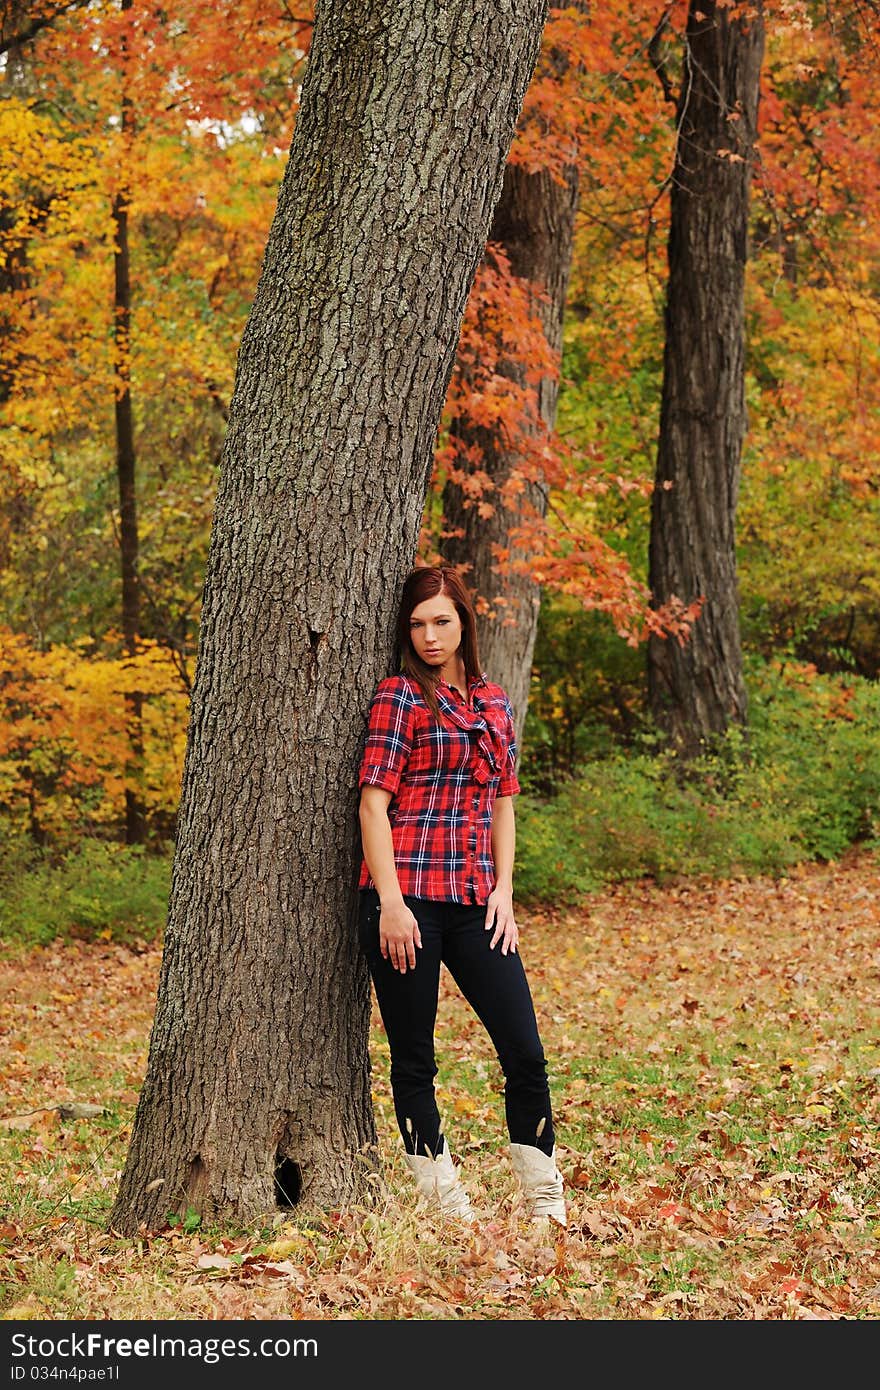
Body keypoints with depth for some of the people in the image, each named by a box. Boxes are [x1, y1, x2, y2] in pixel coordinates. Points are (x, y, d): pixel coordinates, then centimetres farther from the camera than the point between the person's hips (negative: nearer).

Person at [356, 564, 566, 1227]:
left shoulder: (495, 703, 15)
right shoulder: (400, 695, -1)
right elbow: (374, 800, -6)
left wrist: (504, 890, 5)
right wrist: (390, 903, -13)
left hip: (475, 900, 5)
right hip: (407, 897, -5)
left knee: (525, 1052, 0)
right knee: (414, 1059, 1)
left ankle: (547, 1205, 10)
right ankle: (448, 1208, 10)